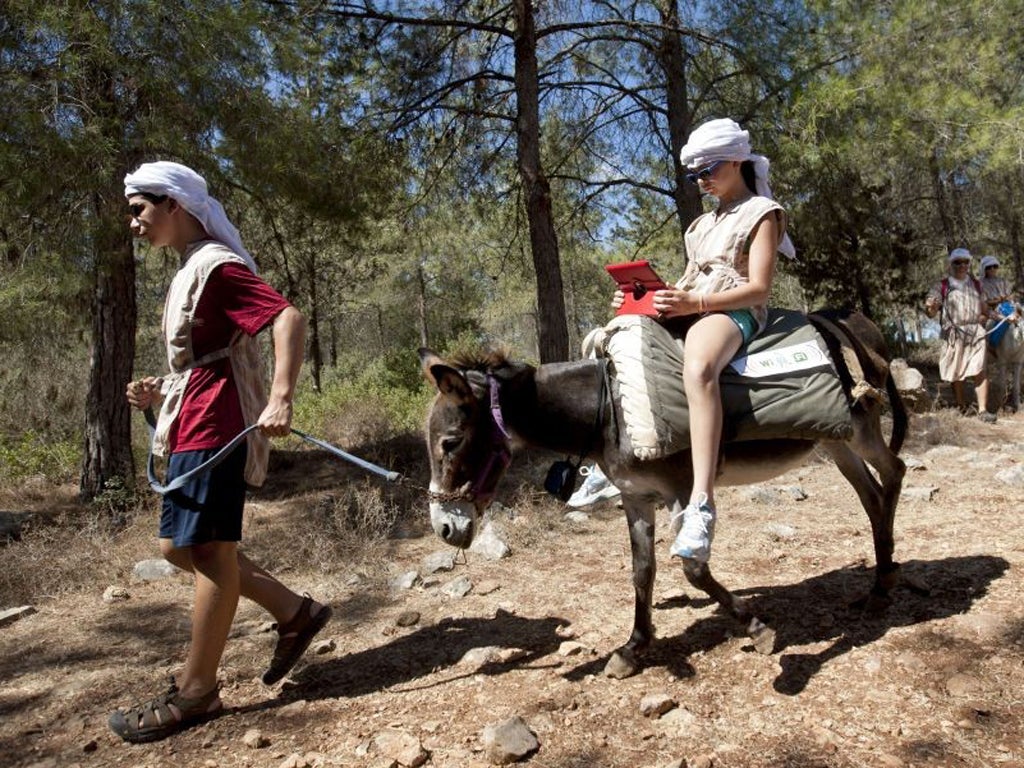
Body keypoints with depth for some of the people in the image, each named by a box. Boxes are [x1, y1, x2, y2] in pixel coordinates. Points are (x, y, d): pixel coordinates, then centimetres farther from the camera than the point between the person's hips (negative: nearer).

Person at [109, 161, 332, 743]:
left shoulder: (216, 265, -10)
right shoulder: (191, 271, 20)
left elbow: (290, 318, -23)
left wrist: (281, 399, -33)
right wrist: (162, 391, 11)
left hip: (215, 427, -10)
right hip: (194, 426, 10)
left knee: (208, 549, -3)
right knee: (180, 546, 13)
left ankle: (197, 692, 10)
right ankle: (296, 611, 19)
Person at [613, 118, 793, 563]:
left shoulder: (762, 212, 4)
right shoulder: (703, 223, 27)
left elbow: (759, 288, -9)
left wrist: (693, 302, -22)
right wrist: (646, 296, 3)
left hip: (733, 311, -9)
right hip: (688, 310, 9)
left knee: (698, 368, -42)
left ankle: (701, 505, -52)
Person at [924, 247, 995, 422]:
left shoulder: (976, 284, 14)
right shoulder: (942, 286, 3)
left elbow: (985, 310, 21)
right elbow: (931, 313, -6)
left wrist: (981, 319, 0)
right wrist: (931, 307, -29)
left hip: (976, 333, 2)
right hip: (953, 334, -1)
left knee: (979, 370, -9)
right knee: (956, 373, 5)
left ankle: (983, 410, -9)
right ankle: (961, 407, 20)